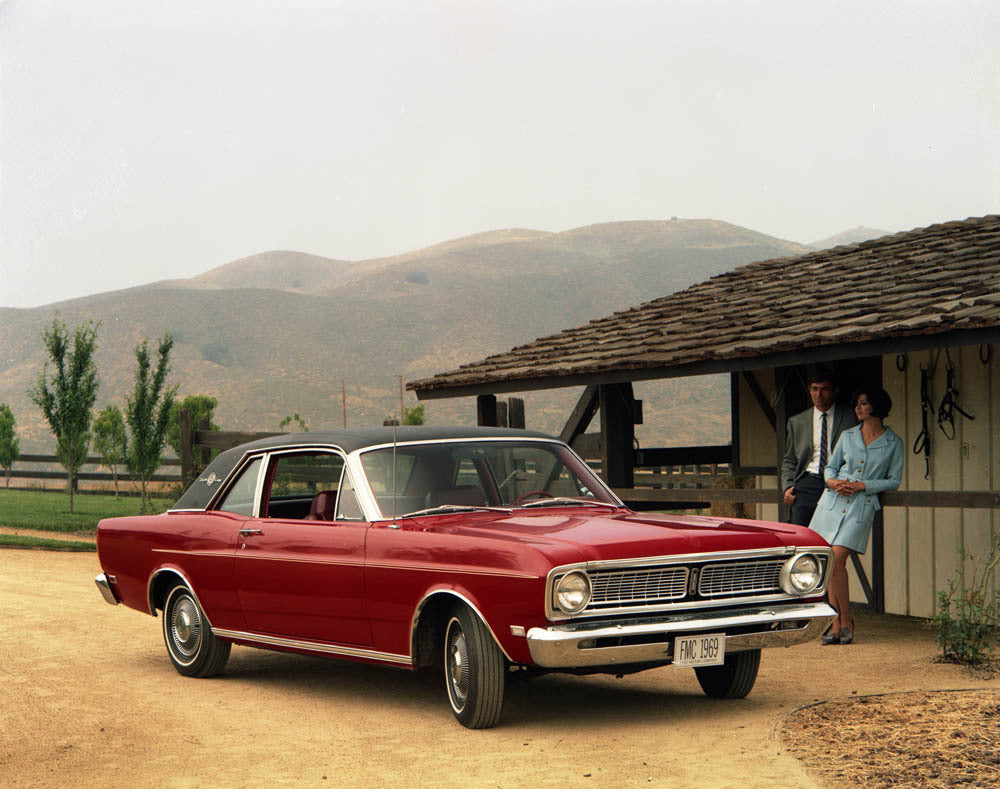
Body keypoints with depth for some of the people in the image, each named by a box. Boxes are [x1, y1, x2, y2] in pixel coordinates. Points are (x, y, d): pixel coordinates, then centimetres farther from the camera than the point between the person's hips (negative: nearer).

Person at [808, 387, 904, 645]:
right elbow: (830, 466, 18)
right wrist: (832, 481, -5)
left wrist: (861, 485, -9)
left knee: (836, 560, -16)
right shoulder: (847, 436, 12)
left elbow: (894, 481, 1)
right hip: (833, 501, 4)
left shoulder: (893, 443, 2)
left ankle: (844, 621, -2)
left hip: (863, 506, -4)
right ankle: (838, 623, 4)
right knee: (831, 563, -2)